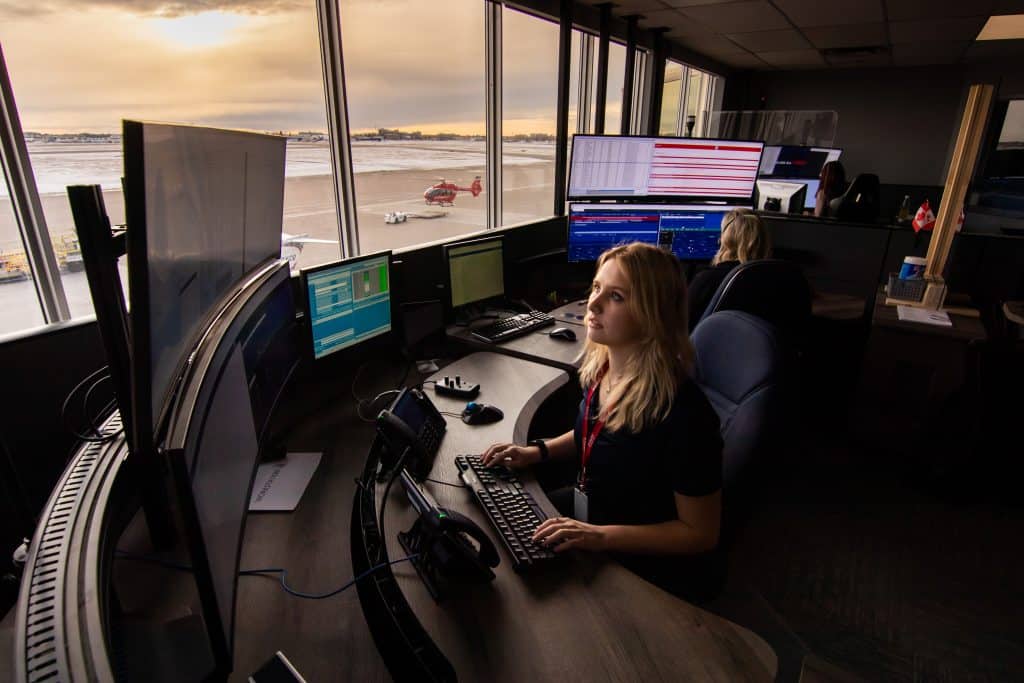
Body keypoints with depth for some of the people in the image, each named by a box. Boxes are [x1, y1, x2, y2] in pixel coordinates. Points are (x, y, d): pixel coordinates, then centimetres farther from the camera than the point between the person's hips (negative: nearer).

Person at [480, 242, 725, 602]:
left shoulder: (683, 413, -33)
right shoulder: (599, 366, -9)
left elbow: (700, 533, -22)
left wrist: (601, 536, -29)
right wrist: (538, 450, -3)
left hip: (651, 564, -7)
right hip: (589, 510, 7)